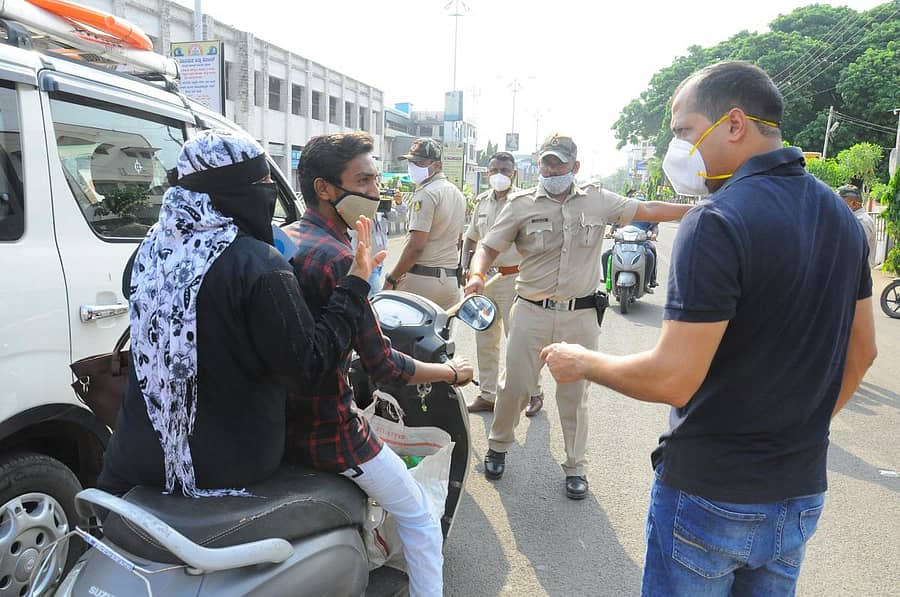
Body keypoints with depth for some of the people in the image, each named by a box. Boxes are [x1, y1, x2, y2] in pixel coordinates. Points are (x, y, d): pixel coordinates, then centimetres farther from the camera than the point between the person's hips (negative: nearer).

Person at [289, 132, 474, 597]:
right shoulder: (334, 257, -25)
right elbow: (383, 367, -23)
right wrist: (453, 372, -7)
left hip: (282, 416, 9)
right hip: (328, 431, -9)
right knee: (420, 520, 9)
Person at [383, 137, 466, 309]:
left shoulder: (426, 193, -12)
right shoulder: (458, 194, 15)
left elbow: (416, 246, -18)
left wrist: (391, 279, -12)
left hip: (422, 278, -8)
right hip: (451, 279, 8)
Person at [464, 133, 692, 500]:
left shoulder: (598, 201, 6)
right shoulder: (522, 205, 1)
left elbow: (647, 210, 8)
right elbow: (489, 247, 1)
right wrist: (477, 275, -19)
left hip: (580, 316, 1)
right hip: (532, 313, -1)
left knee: (575, 394, 10)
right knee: (514, 386, 6)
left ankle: (575, 467, 26)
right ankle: (498, 446, 31)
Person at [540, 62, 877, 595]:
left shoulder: (718, 222, -23)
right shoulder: (842, 215, 3)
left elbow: (672, 380, -26)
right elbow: (861, 350, 11)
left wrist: (583, 362, -10)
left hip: (711, 497, -7)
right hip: (802, 492, 7)